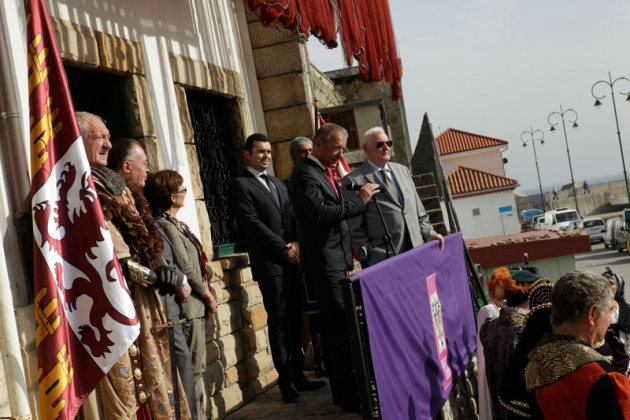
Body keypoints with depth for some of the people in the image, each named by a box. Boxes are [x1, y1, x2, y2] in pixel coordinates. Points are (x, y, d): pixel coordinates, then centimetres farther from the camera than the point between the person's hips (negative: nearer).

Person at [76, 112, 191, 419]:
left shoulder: (109, 181, 21)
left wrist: (157, 269, 0)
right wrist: (148, 274, -15)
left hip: (136, 292, 9)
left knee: (147, 367, 10)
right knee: (120, 378, -6)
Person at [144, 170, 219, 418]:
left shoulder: (176, 225, 13)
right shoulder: (166, 226, -15)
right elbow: (186, 269, -16)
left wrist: (205, 296, 6)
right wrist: (209, 296, -6)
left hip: (194, 304, 9)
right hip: (189, 305, -9)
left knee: (196, 367, 14)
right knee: (194, 369, -3)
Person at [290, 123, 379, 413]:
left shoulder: (327, 173, 18)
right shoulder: (305, 175, -11)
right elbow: (322, 213, -23)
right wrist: (360, 200, -15)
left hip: (339, 262, 9)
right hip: (326, 265, -9)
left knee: (338, 329, 12)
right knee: (341, 329, -8)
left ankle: (343, 390, 19)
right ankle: (349, 396, -2)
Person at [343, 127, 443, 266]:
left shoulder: (403, 170, 18)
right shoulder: (354, 180, -3)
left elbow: (418, 211, 21)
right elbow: (353, 227, -5)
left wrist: (428, 233, 7)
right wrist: (367, 255, -12)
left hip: (416, 253, 6)